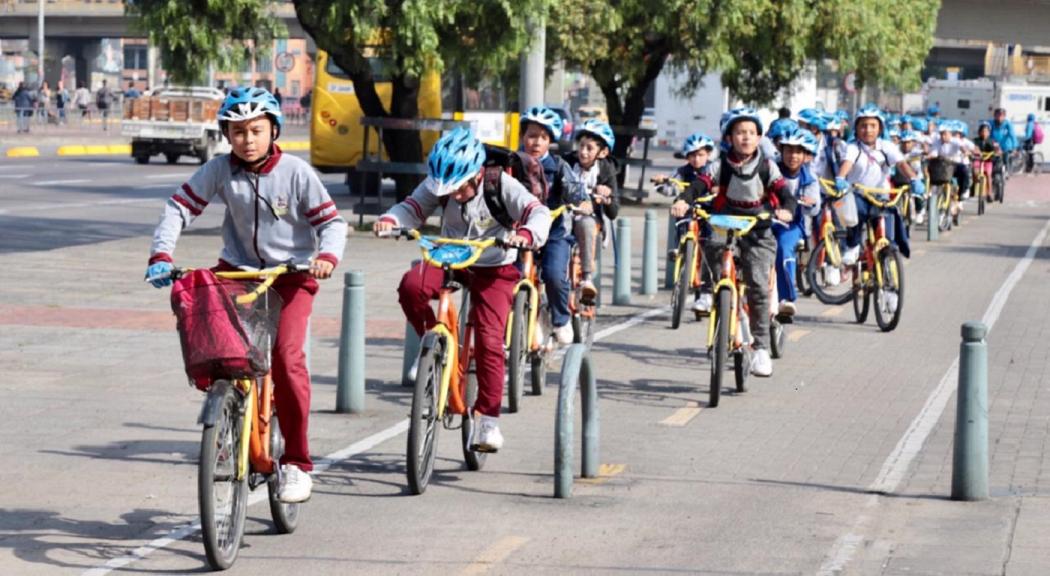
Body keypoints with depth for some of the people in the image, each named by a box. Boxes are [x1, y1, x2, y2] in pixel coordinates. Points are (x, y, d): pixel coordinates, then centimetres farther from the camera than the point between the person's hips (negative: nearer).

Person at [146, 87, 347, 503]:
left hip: (291, 274, -3)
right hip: (238, 269, 3)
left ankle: (297, 462, -9)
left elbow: (332, 221, -8)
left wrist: (327, 255, -28)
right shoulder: (220, 169, -6)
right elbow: (180, 207, -6)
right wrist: (161, 254, -21)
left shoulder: (295, 172, -12)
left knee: (286, 356, -21)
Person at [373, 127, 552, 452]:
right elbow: (413, 207, -12)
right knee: (411, 285, -29)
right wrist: (390, 220, -35)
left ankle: (488, 418, -5)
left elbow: (539, 212, -23)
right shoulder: (438, 185, -10)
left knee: (489, 341, -15)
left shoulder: (501, 185, -18)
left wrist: (526, 235, -45)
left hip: (494, 269, -3)